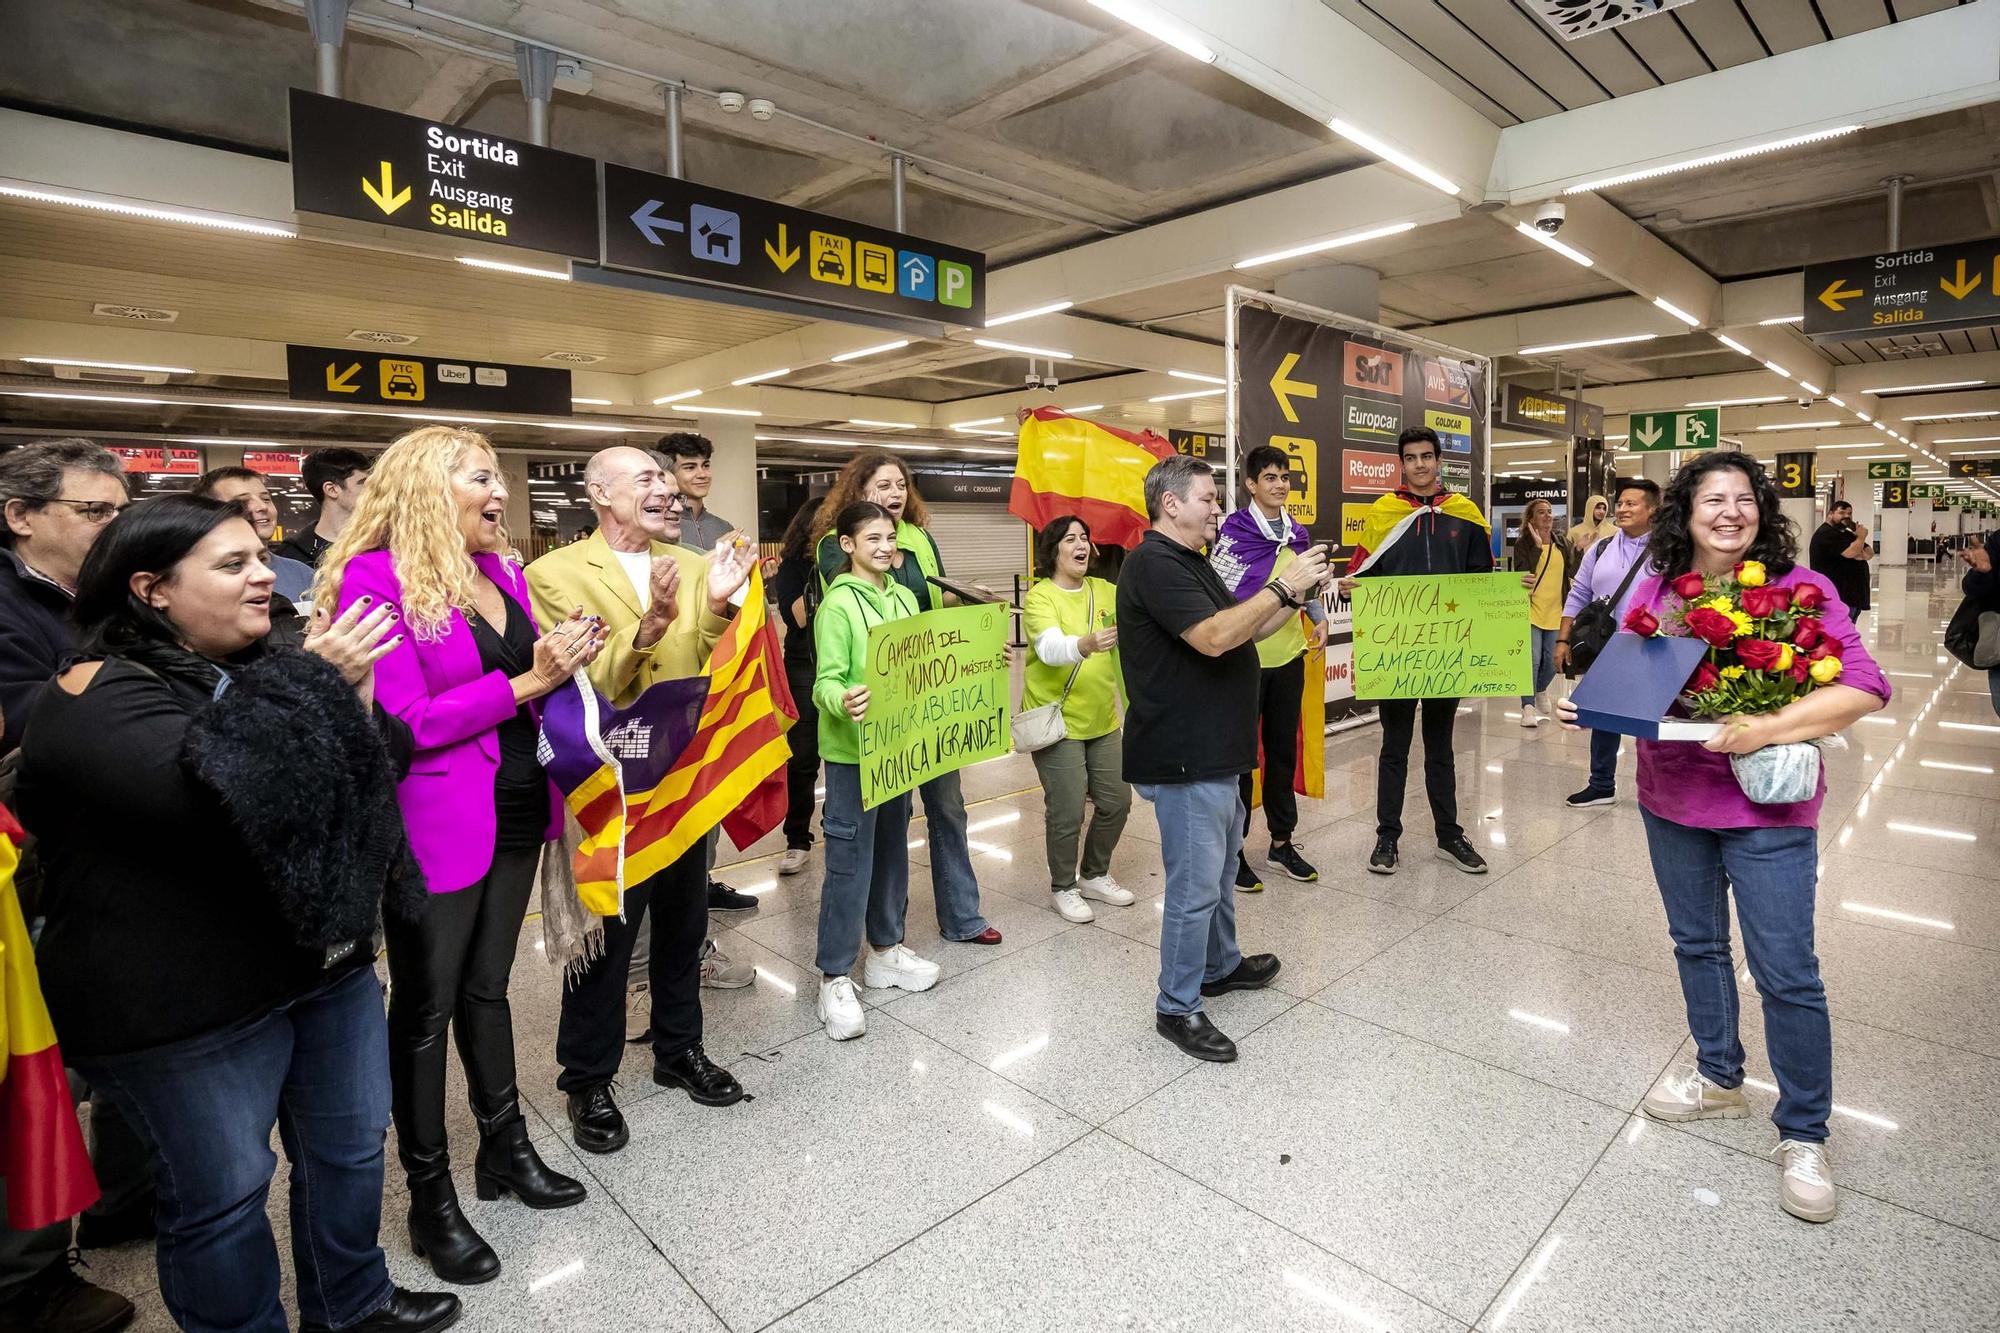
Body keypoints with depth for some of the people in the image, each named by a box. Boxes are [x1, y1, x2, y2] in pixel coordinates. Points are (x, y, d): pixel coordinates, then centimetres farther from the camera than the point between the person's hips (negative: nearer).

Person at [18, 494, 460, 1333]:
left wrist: (352, 697, -10)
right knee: (223, 1192, 10)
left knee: (350, 1144, 19)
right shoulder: (100, 701, -15)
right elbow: (223, 790, -30)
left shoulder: (261, 667, 9)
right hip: (187, 1003, -8)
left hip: (328, 962, 8)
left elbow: (379, 766, 9)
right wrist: (322, 691, -23)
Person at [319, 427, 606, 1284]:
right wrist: (526, 683, -21)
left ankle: (505, 1149, 37)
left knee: (487, 987, 21)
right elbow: (404, 722, -20)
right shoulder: (375, 578, -14)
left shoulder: (499, 573, 8)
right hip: (439, 826, -7)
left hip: (516, 811, 7)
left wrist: (563, 664, -3)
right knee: (425, 1008, 10)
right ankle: (430, 1198, 27)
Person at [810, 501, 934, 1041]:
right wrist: (843, 700, -38)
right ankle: (835, 976, 10)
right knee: (850, 858, -2)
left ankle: (885, 950, 33)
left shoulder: (904, 598, 10)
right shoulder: (839, 603, -12)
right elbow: (825, 681, -17)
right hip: (852, 749, -7)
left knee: (893, 848, 17)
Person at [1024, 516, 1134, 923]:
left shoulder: (1105, 590, 5)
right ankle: (1063, 888, 23)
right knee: (1067, 812, -1)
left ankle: (1094, 876, 34)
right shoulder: (1040, 597, -13)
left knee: (1116, 802, 12)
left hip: (1103, 720, 6)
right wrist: (1084, 645, -50)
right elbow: (1050, 648, -30)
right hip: (1057, 722, -6)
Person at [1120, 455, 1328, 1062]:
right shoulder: (1154, 564, -17)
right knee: (1195, 885, -2)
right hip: (1184, 757, -11)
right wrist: (1283, 585, -22)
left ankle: (1221, 965, 42)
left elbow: (1244, 630, 18)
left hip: (1215, 751, 11)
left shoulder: (1192, 562, 16)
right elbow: (1213, 637, -28)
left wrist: (1296, 596, 5)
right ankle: (1177, 1008, 13)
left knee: (1220, 868, 24)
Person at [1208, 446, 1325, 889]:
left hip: (1289, 657, 6)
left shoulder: (1295, 533, 10)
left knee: (1283, 750, 14)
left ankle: (1282, 842, 28)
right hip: (1245, 659, -6)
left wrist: (1319, 617, 8)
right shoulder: (1234, 531, -10)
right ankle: (1233, 848, 15)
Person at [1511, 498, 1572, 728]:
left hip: (1556, 613, 5)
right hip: (1532, 611, -5)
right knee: (1532, 660, -12)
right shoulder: (1523, 543, -3)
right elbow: (1522, 573, -17)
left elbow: (1573, 573, 9)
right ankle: (1528, 706, -7)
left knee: (1552, 662, 10)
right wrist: (1537, 546, -18)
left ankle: (1539, 691, 38)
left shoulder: (1561, 544, 11)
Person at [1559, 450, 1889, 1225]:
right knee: (1696, 944, 19)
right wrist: (1588, 707, -13)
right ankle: (1718, 1080, 40)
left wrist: (1769, 728, -28)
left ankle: (1803, 1135, 22)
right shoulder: (1657, 591, 0)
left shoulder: (1800, 589, -11)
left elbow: (1866, 687, -17)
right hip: (1670, 799, 4)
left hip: (1767, 809, -4)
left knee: (1786, 973, 2)